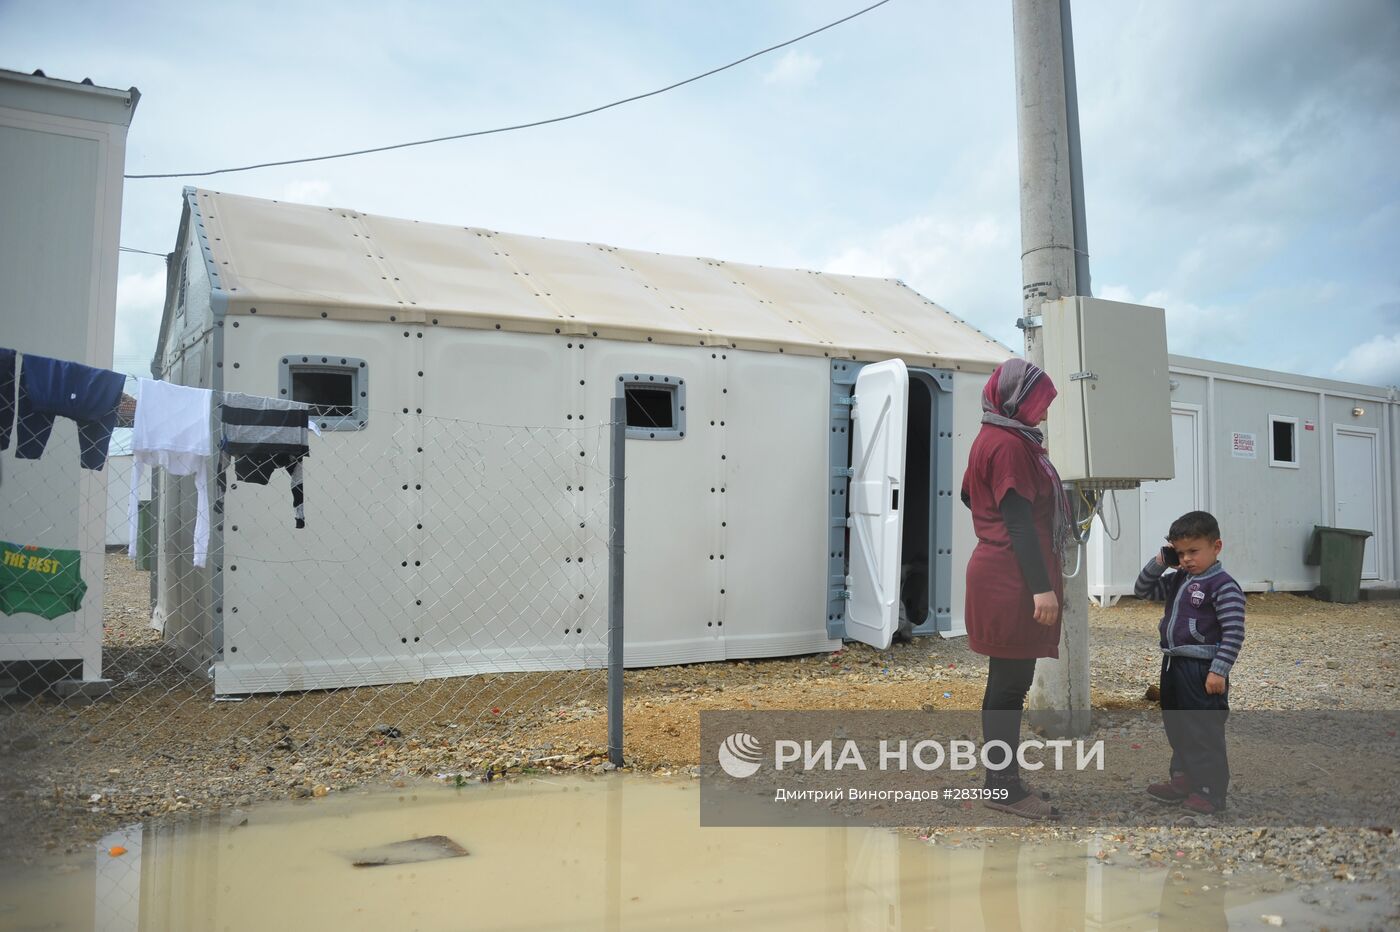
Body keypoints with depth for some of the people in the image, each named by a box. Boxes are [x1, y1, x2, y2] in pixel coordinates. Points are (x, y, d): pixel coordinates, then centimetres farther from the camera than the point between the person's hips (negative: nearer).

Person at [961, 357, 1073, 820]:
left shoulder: (994, 438, 17)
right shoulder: (1009, 444, -14)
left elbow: (970, 495, 27)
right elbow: (1020, 520, -19)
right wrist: (1041, 587, -20)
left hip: (999, 576, 11)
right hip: (1013, 582, -11)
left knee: (1008, 682, 14)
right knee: (1010, 683, -5)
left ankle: (1001, 781, 21)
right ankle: (1005, 788, 2)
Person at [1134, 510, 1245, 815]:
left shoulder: (1223, 586, -14)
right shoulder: (1177, 580, 9)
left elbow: (1233, 633, -17)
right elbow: (1143, 590, 16)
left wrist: (1219, 670, -21)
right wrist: (1159, 563, 2)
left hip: (1202, 671, -8)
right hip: (1173, 665, 9)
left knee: (1205, 732, 0)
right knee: (1176, 727, 17)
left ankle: (1211, 791, 10)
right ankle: (1182, 779, 30)